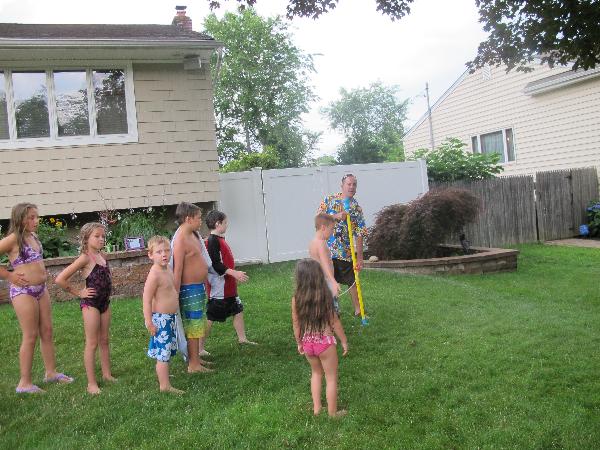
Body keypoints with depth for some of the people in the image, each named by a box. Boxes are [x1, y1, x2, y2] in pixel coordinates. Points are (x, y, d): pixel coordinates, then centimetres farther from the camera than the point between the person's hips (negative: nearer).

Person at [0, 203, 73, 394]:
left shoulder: (33, 236, 11)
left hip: (41, 289, 8)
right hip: (23, 291, -7)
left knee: (47, 332, 12)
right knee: (30, 336, -2)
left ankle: (51, 372, 25)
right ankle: (24, 383, 8)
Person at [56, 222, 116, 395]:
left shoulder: (102, 256, 6)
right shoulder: (85, 258, -15)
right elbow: (60, 279, -20)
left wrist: (107, 293, 9)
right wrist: (78, 292, -12)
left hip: (105, 302, 7)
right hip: (90, 303, -7)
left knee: (104, 341, 15)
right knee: (92, 343, 0)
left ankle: (107, 374, 27)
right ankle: (91, 383, 7)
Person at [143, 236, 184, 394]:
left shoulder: (168, 269, 6)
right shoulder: (154, 274, -22)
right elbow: (146, 300, -22)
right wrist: (149, 322, -23)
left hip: (169, 317, 9)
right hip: (160, 319, -9)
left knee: (167, 351, 20)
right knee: (163, 353, -2)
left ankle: (162, 376, 35)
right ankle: (165, 386, 5)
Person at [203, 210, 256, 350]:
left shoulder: (220, 239, 13)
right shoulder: (212, 241, -18)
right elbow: (215, 264, -25)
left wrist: (235, 274, 23)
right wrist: (234, 273, -25)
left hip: (229, 287, 10)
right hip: (218, 288, -10)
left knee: (238, 310, 16)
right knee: (210, 317, -3)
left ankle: (242, 339, 28)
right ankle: (200, 347, 5)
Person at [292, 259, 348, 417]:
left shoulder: (296, 299, -10)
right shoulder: (325, 296, -18)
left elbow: (296, 324, 0)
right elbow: (335, 322, -10)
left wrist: (299, 343, 16)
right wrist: (344, 341, 3)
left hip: (307, 343, 4)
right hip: (325, 342, -3)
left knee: (316, 373, 29)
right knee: (331, 378, 16)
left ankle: (316, 408, 32)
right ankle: (332, 412, 25)